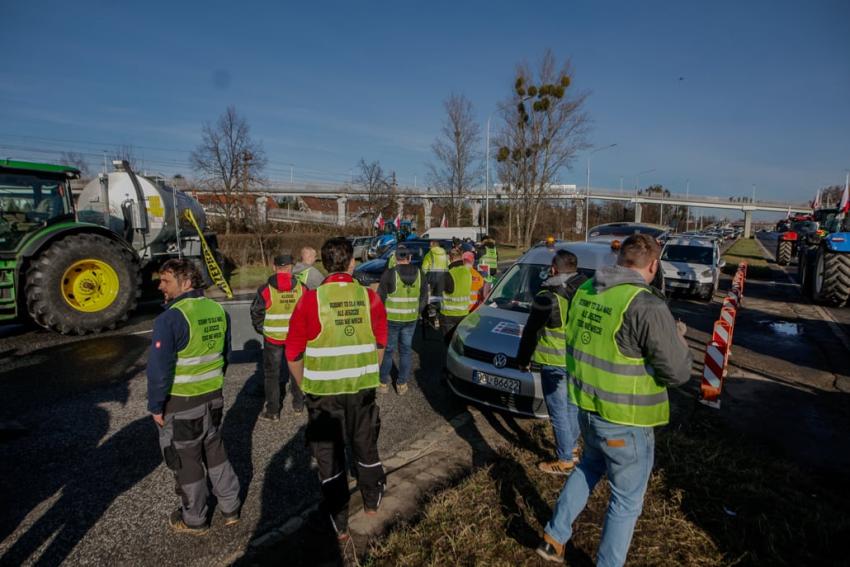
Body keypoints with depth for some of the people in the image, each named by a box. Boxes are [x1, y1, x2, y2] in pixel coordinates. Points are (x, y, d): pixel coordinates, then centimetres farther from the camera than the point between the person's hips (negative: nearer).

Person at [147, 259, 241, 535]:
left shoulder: (171, 318, -22)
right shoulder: (218, 310, -1)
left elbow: (159, 368, -20)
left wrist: (155, 405, -8)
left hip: (181, 404, -6)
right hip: (214, 397, 6)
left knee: (186, 462, 12)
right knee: (216, 453, 21)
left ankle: (194, 520, 31)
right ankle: (230, 508, 34)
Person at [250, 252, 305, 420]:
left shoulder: (265, 289, -11)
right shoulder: (301, 288, -6)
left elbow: (256, 314, -6)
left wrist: (261, 329, 11)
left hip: (273, 338, -2)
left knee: (272, 374, 10)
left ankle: (272, 411, 14)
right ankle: (298, 404, 30)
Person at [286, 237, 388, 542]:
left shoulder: (310, 299, -15)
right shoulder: (369, 297, -7)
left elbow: (293, 353, -9)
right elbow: (380, 344, 4)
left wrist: (304, 385, 7)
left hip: (323, 391, -2)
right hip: (362, 389, 3)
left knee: (328, 453, 14)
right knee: (365, 445, 23)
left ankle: (339, 523, 27)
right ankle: (372, 501, 44)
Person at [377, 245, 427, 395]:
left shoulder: (390, 273, -13)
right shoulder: (419, 273, -1)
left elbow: (380, 297, -7)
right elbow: (424, 297, 6)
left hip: (391, 319, -3)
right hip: (411, 319, 3)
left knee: (387, 350, 11)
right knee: (406, 350, 15)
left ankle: (384, 383, 21)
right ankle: (402, 384, 20)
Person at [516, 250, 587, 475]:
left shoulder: (547, 298, -19)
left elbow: (530, 332, -13)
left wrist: (523, 359, 0)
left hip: (555, 364, -7)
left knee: (559, 412, 4)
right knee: (572, 407, 23)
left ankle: (565, 460, 15)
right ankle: (572, 447, 39)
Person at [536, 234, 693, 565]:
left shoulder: (585, 291, -1)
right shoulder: (647, 306, -23)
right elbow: (678, 373, -17)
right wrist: (678, 338, 3)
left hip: (586, 407, 7)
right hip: (625, 421, -7)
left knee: (591, 466, 31)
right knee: (627, 500, 16)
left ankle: (554, 537, 38)